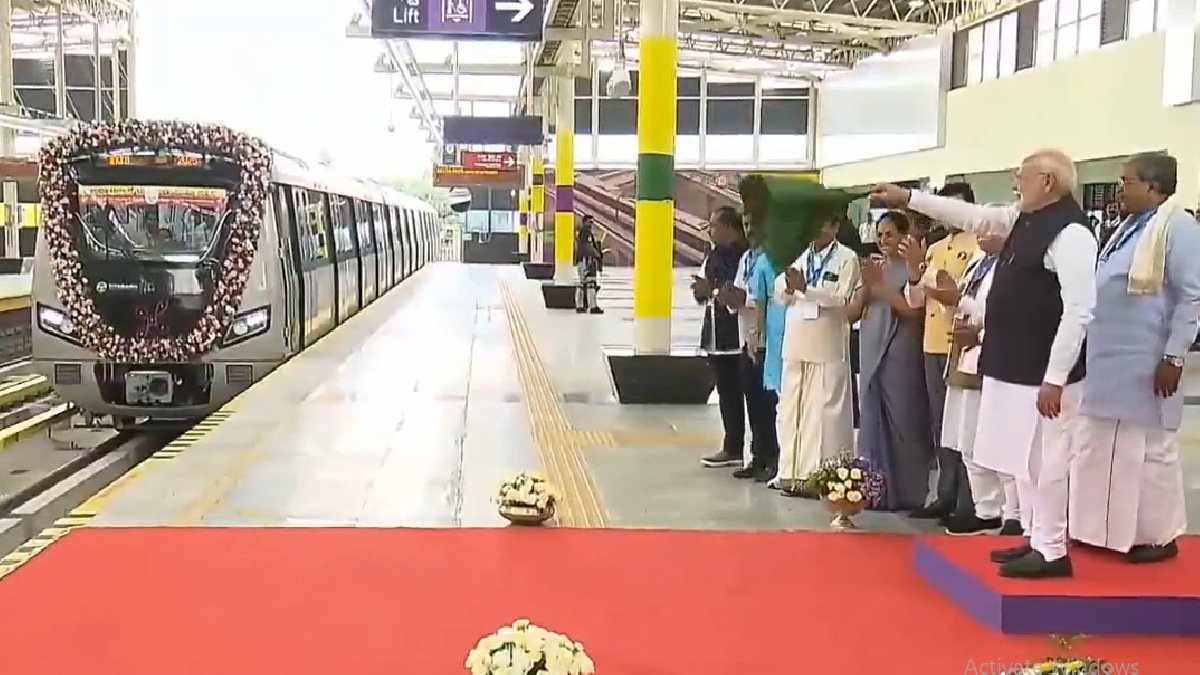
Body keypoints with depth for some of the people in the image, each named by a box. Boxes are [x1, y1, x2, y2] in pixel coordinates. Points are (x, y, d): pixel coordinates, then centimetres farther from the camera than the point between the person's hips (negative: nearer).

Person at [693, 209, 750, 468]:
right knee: (726, 392, 13)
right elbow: (704, 292, 19)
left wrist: (712, 290, -18)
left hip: (735, 336, -9)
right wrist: (702, 291, -2)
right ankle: (732, 447, 21)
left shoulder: (742, 255, -14)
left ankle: (734, 448, 4)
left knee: (733, 392, -3)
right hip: (716, 334, 9)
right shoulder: (715, 254, 14)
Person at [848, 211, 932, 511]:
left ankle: (906, 494, 4)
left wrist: (881, 285, -12)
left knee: (903, 423, -3)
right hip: (871, 355, 6)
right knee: (872, 422, 7)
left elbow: (916, 311, -15)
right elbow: (851, 314, 12)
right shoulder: (873, 267, 15)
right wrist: (866, 285, -3)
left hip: (901, 356, -6)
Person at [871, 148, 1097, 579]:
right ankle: (1038, 539, 27)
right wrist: (909, 198, 23)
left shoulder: (1070, 233, -16)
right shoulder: (1023, 220, 11)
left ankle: (1052, 551, 10)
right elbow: (973, 217, 25)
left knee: (1043, 460, -1)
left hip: (1042, 373, -9)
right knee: (1024, 459, 16)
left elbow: (1078, 311, -20)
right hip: (1013, 368, 9)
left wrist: (1055, 378, -20)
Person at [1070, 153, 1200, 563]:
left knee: (1148, 449, 2)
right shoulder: (1130, 227, 13)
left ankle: (1158, 535, 14)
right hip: (1109, 363, 9)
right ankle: (1107, 529, 24)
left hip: (1144, 366, -9)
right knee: (1103, 449, 13)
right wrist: (1093, 352, 18)